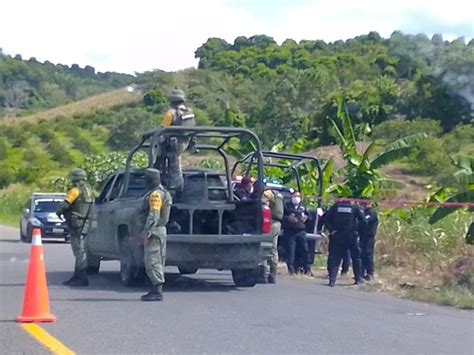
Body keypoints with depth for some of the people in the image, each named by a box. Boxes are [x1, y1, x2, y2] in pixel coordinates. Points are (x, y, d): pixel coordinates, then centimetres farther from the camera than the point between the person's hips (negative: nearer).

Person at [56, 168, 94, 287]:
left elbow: (64, 205, -17)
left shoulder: (76, 190, -12)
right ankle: (77, 277, 22)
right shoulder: (89, 190, 14)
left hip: (77, 224, -9)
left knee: (79, 251, -8)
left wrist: (58, 211, 5)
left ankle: (82, 278, -9)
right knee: (80, 251, 15)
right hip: (86, 223, 9)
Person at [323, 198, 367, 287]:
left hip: (337, 235, 1)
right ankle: (358, 279, 16)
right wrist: (356, 228, 1)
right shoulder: (354, 207, 4)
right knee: (356, 257, 13)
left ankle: (332, 279, -7)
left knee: (334, 258, 3)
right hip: (351, 236, -1)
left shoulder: (335, 206, 7)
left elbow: (326, 219, -3)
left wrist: (331, 229, -5)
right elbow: (363, 220, -7)